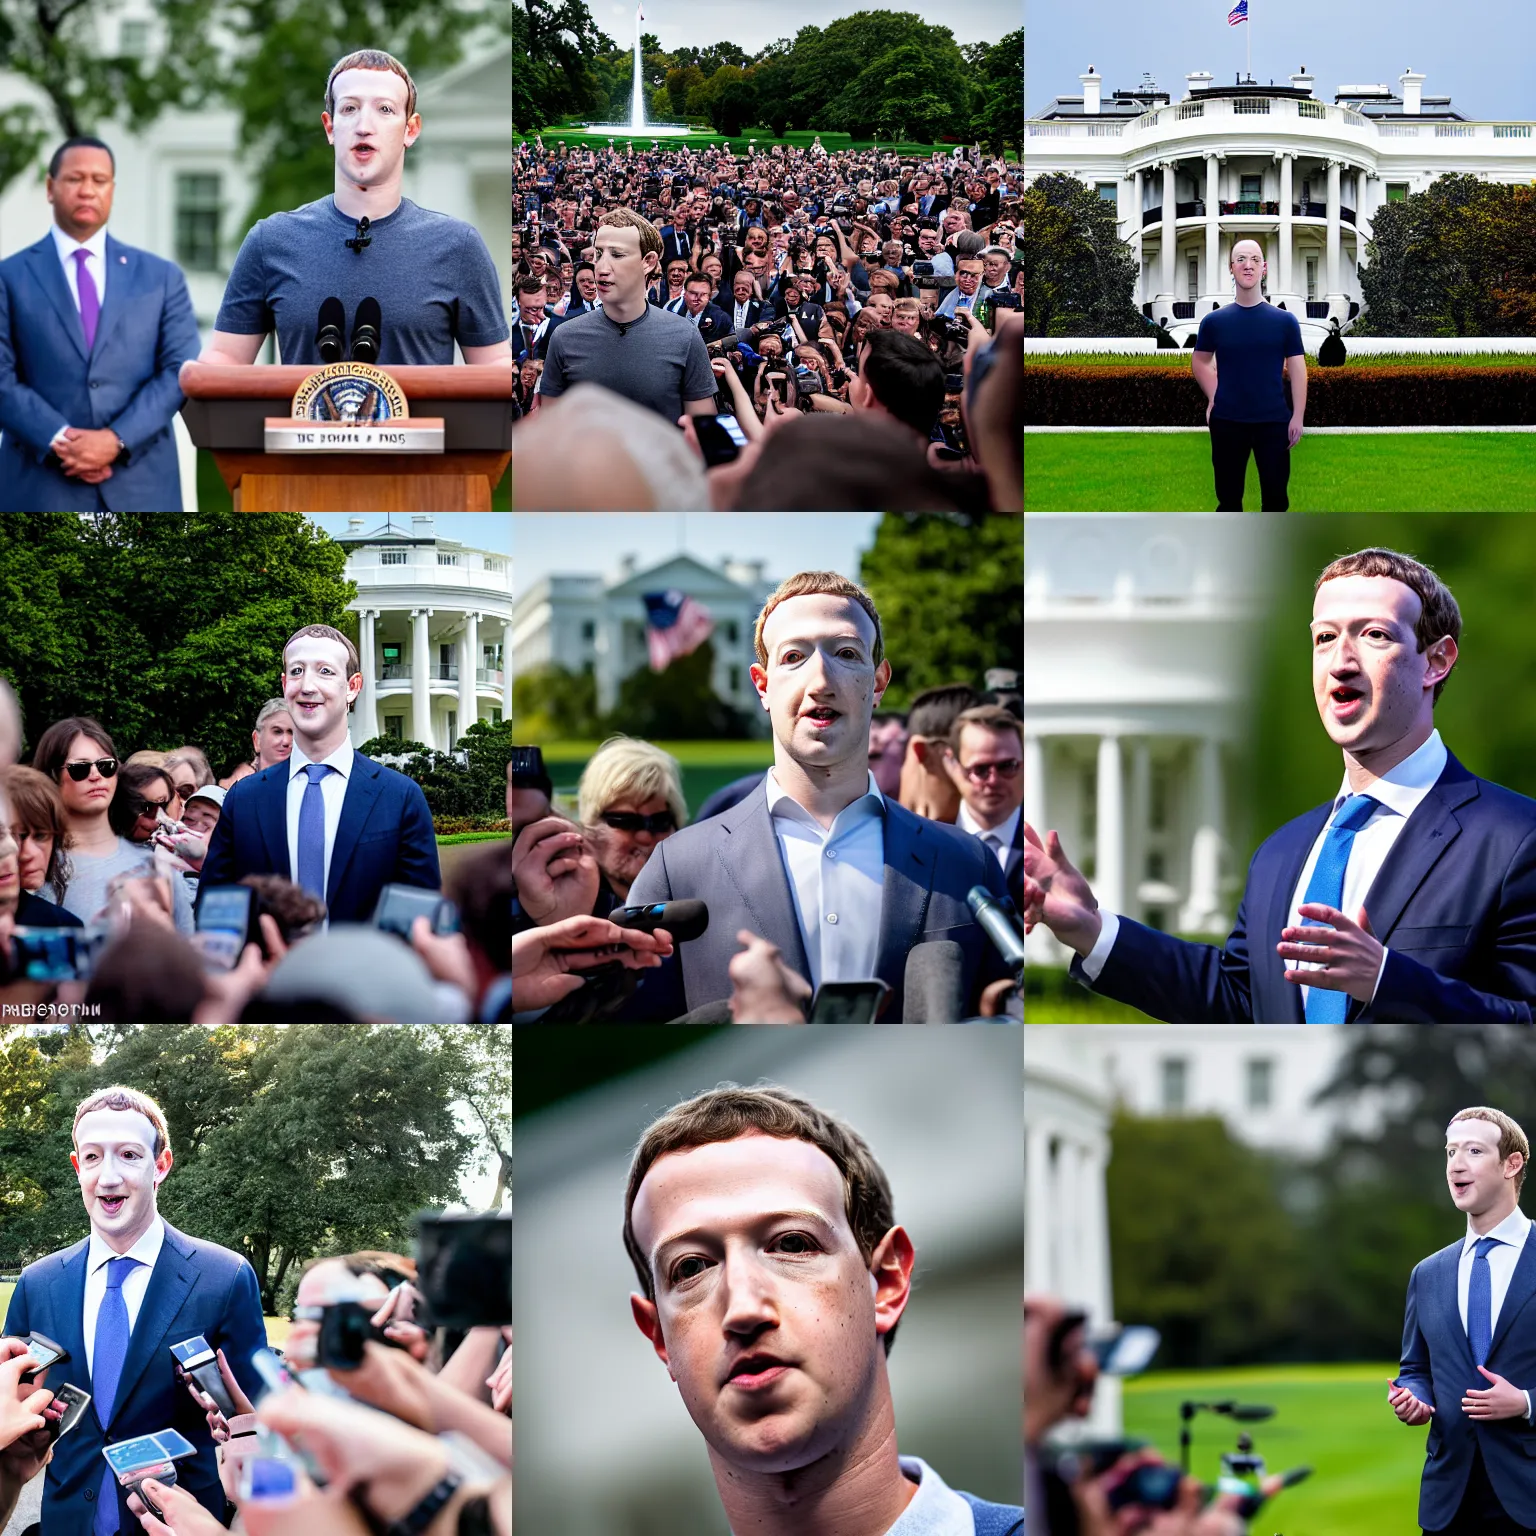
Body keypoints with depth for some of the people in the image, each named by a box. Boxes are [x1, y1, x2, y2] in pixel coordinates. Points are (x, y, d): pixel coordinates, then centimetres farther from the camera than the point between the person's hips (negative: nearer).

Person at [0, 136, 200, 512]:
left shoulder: (161, 277, 13)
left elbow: (182, 370, 4)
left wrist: (117, 439, -10)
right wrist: (59, 441, -15)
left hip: (140, 487, 2)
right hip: (43, 490, -2)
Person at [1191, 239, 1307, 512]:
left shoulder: (1285, 321, 0)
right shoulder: (1214, 322, 2)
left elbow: (1297, 370, 2)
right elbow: (1200, 361, 17)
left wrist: (1297, 417, -5)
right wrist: (1213, 397, 4)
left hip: (1274, 421, -1)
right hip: (1227, 421, 1)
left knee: (1276, 497, 3)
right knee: (1229, 497, 7)